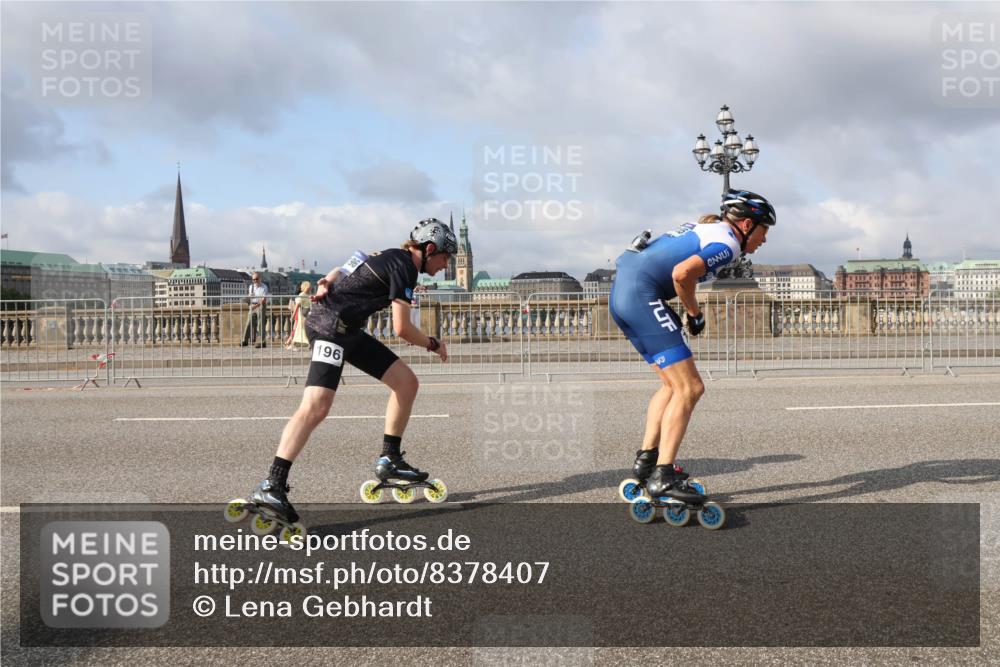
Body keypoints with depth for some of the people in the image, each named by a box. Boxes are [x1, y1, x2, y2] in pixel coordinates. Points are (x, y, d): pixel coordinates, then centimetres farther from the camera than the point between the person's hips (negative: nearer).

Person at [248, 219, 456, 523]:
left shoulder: (391, 257, 18)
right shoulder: (404, 266, -13)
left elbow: (342, 270, 24)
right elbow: (402, 328, -16)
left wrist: (327, 281, 2)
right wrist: (433, 344, 1)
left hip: (349, 331, 10)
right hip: (329, 325, -10)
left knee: (406, 382, 7)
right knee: (317, 406, -23)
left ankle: (389, 460, 15)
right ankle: (271, 486, -24)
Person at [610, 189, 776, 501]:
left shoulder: (706, 226, 22)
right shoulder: (727, 243, -7)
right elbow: (682, 273, -24)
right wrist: (694, 312, -6)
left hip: (621, 291, 10)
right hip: (641, 293, -10)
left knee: (673, 384, 18)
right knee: (689, 388, -9)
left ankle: (646, 459, 18)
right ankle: (663, 476, -11)